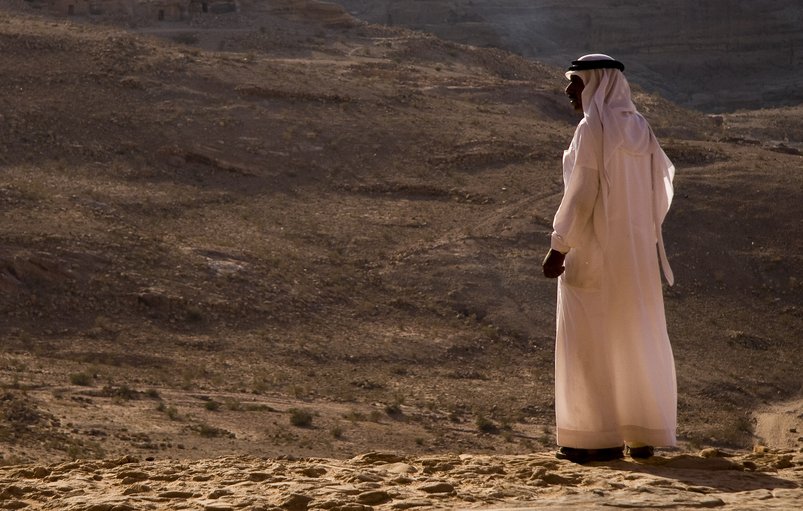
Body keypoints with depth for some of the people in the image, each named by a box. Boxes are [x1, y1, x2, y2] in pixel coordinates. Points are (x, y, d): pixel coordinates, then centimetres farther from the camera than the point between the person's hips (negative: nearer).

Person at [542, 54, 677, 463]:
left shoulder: (592, 128, -14)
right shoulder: (640, 129, 7)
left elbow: (580, 193, -18)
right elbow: (660, 190, 10)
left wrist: (558, 247, -14)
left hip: (593, 247, -7)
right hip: (636, 248, 7)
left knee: (591, 340, 0)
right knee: (637, 338, 10)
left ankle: (602, 439, 0)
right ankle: (643, 436, 11)